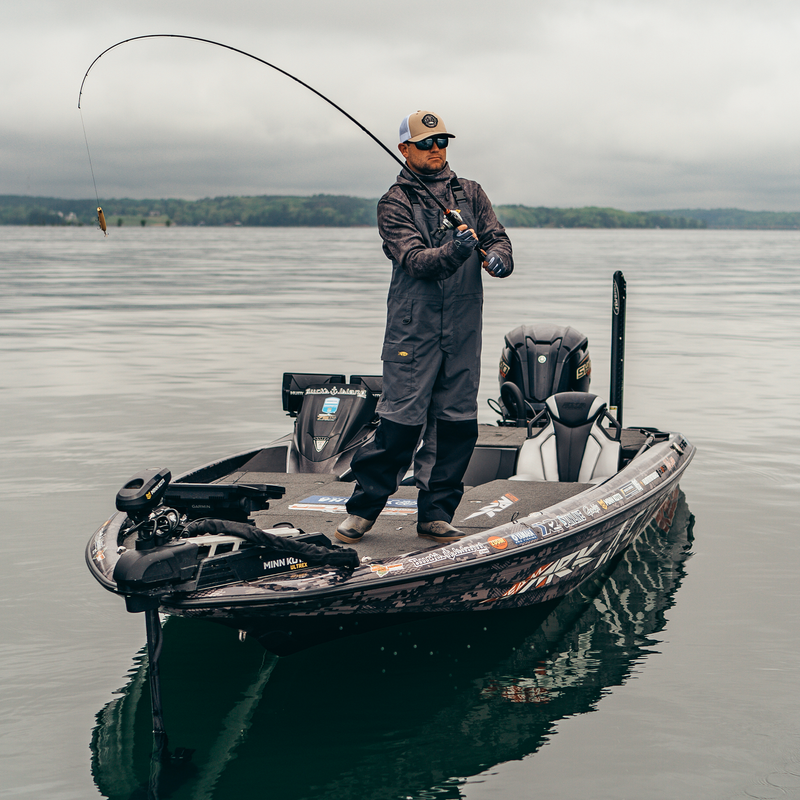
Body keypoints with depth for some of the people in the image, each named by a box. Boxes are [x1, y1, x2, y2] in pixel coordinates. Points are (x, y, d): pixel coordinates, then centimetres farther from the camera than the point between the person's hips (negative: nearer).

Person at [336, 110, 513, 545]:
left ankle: (436, 514, 16)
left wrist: (497, 257, -19)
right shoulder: (394, 203, 0)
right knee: (402, 420, -8)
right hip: (413, 326, -4)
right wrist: (454, 252, -32)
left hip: (463, 328, 4)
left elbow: (498, 237, 5)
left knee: (457, 421, 4)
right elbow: (415, 260, -13)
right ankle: (363, 508, 7)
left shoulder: (470, 194, 14)